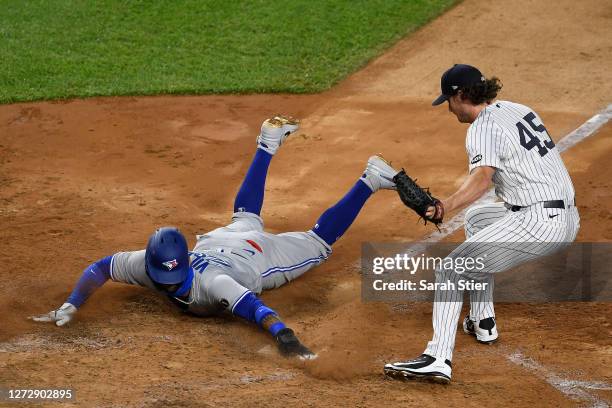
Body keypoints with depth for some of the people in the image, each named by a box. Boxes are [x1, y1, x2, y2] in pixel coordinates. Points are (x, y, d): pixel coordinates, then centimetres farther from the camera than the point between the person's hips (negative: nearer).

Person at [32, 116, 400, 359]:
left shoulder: (212, 283, -49)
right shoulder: (146, 264, -36)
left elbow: (255, 308, -64)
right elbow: (99, 267, -23)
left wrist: (284, 335, -82)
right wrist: (71, 306, -36)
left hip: (258, 253, -6)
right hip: (218, 241, 6)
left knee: (319, 241, 17)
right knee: (245, 215, 38)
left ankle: (371, 181, 29)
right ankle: (269, 144, 55)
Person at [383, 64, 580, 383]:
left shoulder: (483, 128, -12)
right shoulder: (517, 109, 15)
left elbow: (482, 177, -30)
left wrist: (445, 207, -39)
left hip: (538, 223, -10)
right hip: (568, 218, 10)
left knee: (450, 270, -8)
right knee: (476, 218, 33)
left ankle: (438, 359, -26)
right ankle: (483, 323, 29)